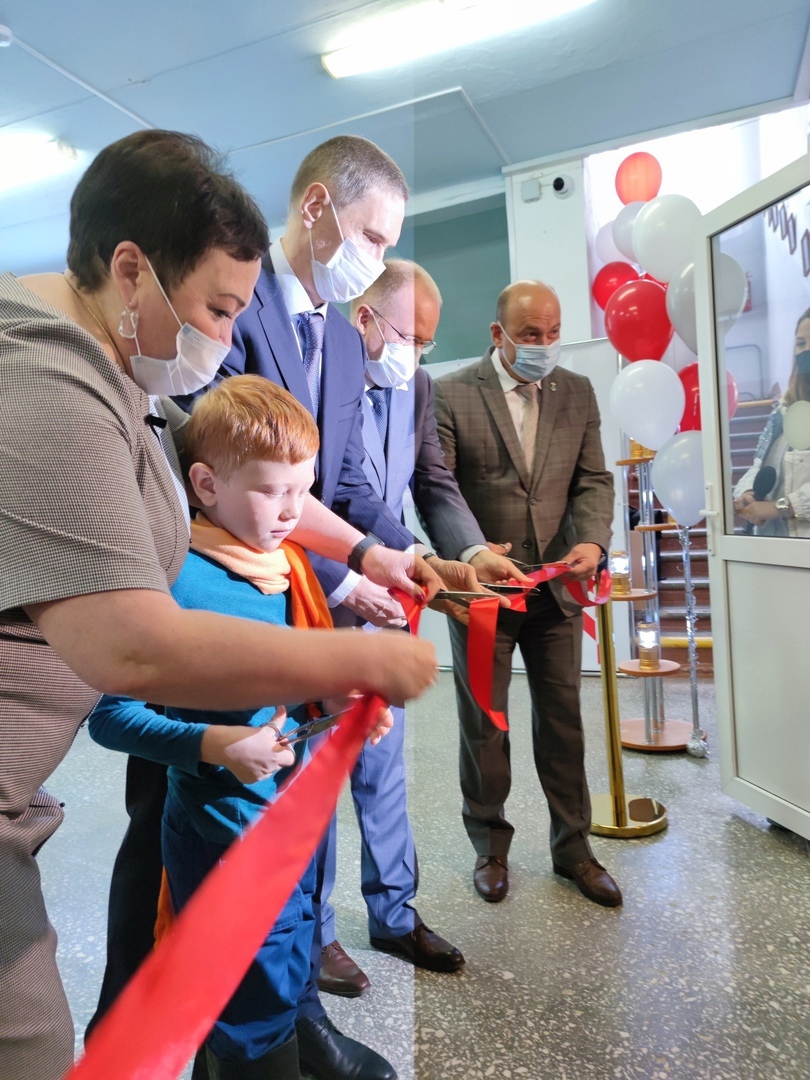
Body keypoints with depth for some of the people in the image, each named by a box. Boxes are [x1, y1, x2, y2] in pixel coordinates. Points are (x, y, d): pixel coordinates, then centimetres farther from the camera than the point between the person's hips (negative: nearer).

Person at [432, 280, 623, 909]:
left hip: (556, 585, 3)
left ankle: (573, 847, 31)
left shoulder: (578, 393, 7)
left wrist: (592, 541, -15)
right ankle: (491, 847, 30)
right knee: (484, 724, 11)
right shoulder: (451, 394, -5)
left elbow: (593, 478, 4)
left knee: (563, 720, 12)